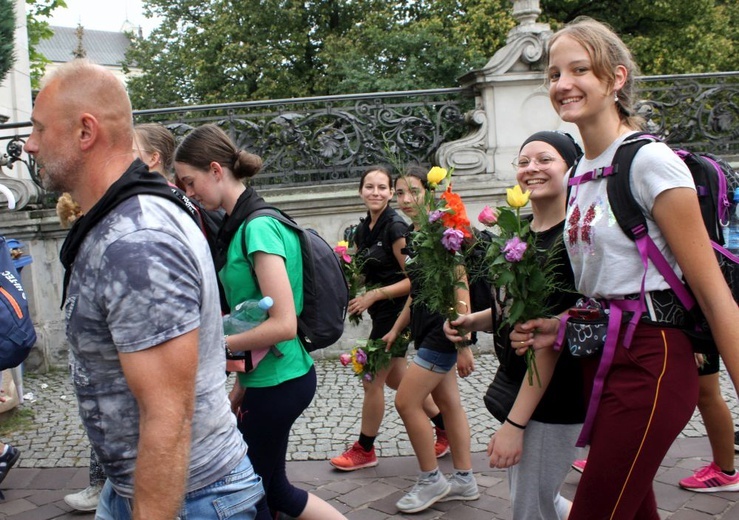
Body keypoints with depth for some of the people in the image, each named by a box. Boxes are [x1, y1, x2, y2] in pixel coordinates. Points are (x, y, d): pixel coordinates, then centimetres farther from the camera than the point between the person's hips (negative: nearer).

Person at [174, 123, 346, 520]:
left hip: (279, 381, -8)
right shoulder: (238, 224, 7)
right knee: (269, 487, 18)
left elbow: (283, 324, -24)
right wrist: (242, 382, 13)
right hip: (267, 378, 8)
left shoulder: (258, 227, -20)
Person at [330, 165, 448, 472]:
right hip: (381, 312, 9)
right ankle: (446, 427, 31)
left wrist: (373, 296, -22)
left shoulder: (395, 227, -17)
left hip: (395, 312, -9)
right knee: (396, 379, 16)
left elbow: (413, 279, -19)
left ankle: (364, 450, 17)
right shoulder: (362, 230, 8)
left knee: (372, 381, 1)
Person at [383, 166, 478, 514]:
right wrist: (396, 330, 17)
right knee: (448, 404, 13)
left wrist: (463, 345, -22)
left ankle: (431, 480, 9)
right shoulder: (413, 234, 10)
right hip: (426, 330, 9)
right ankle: (464, 480, 23)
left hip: (443, 331, -9)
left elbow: (460, 292, -19)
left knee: (406, 401, -6)